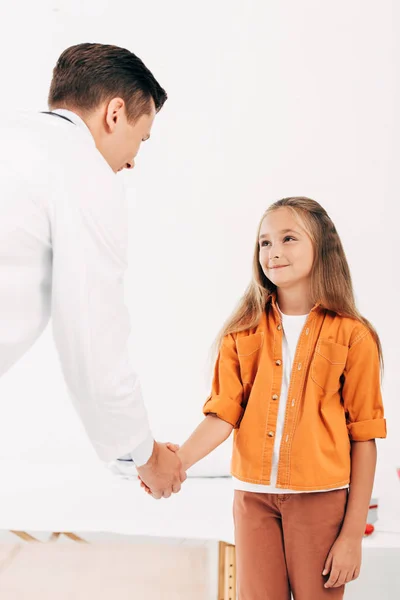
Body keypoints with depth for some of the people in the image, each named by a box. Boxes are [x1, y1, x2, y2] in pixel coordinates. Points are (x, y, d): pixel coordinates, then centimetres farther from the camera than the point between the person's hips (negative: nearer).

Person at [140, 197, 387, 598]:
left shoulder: (352, 336, -4)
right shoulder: (243, 334, 4)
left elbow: (363, 437, -4)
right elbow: (222, 414, -3)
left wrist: (353, 533, -5)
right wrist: (178, 460, -22)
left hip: (321, 499, -2)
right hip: (253, 496, 2)